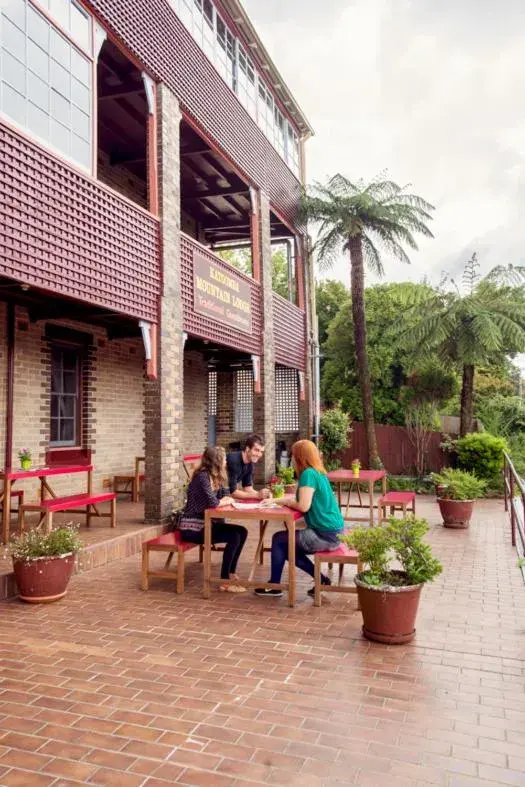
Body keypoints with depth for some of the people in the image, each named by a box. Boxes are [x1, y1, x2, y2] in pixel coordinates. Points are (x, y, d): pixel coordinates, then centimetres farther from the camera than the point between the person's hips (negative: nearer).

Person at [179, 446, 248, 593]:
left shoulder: (215, 477, 10)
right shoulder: (202, 476, -19)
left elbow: (223, 497, 14)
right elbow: (212, 502, -27)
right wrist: (226, 501, -7)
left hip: (204, 523, 9)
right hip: (192, 527, -9)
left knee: (242, 531, -2)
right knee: (234, 537, -21)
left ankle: (230, 574, 7)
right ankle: (224, 581, -11)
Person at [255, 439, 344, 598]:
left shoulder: (308, 473, -17)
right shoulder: (319, 473, 11)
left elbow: (303, 506, -22)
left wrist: (285, 502, -4)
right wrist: (285, 499, 8)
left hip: (325, 535, -9)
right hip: (332, 532, 9)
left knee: (279, 539, 1)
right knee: (288, 546, 19)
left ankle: (274, 586, 14)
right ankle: (321, 579, 17)